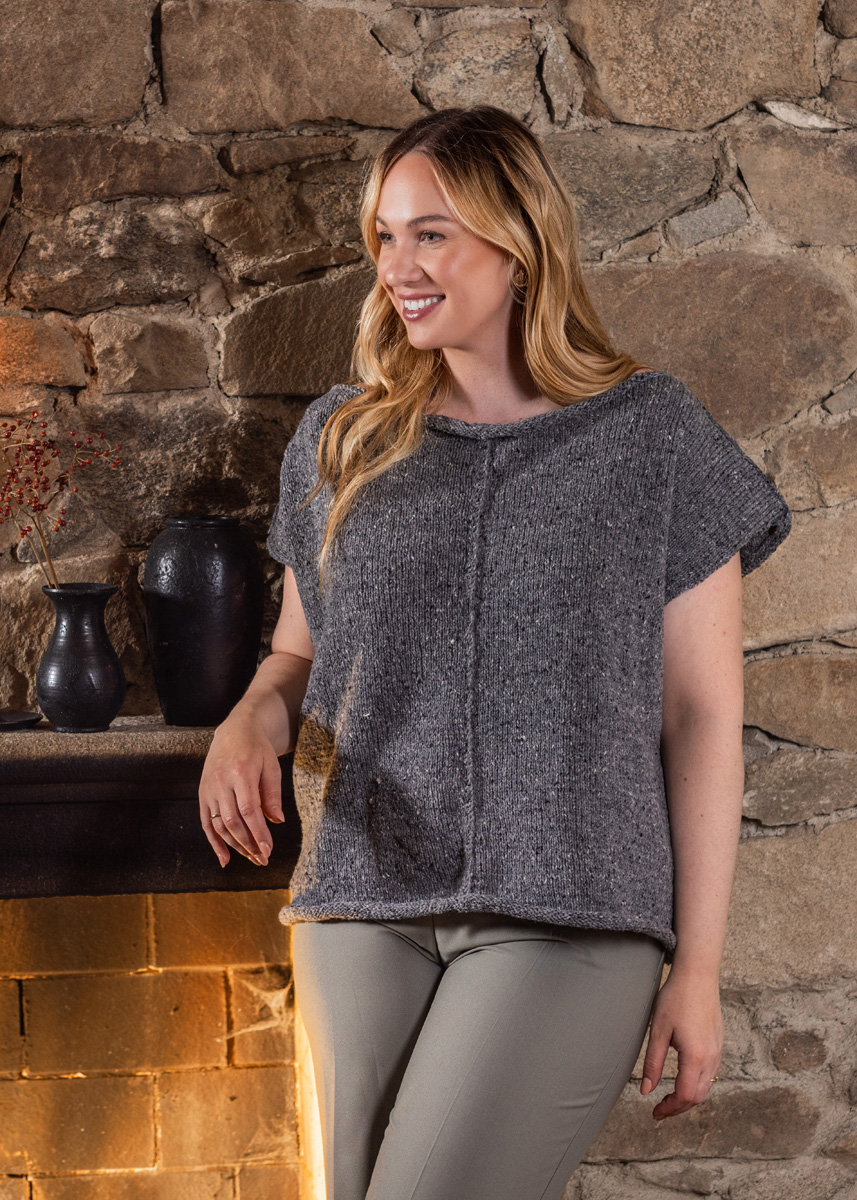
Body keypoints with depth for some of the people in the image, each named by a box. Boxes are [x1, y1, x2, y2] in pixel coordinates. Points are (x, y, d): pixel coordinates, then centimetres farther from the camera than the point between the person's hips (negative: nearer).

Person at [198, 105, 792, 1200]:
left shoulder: (650, 434, 0)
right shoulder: (340, 441, 10)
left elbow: (703, 713, 0)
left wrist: (698, 964, -3)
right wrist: (251, 720, -5)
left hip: (572, 915, -4)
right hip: (366, 903, 4)